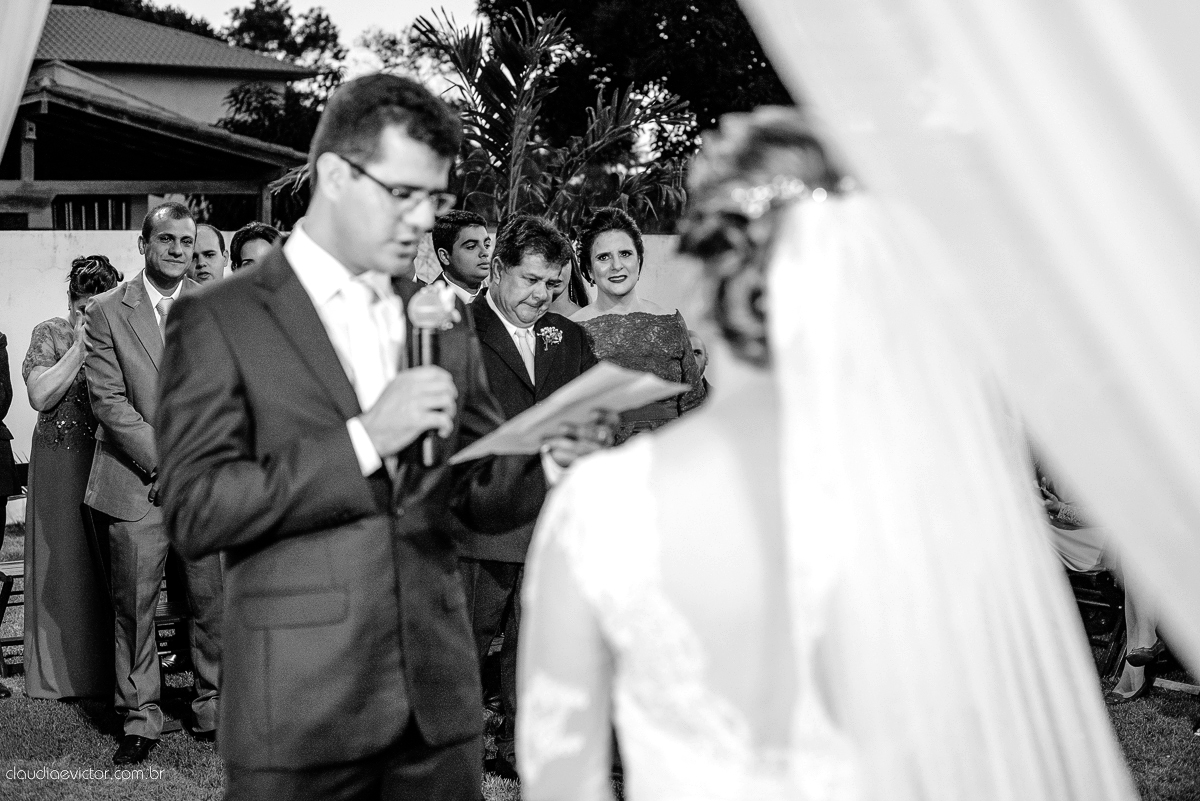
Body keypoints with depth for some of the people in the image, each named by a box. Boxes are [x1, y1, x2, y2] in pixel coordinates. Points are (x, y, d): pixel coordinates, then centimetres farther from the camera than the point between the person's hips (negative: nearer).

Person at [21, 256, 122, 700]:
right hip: (62, 467, -1)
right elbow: (40, 396, -11)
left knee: (112, 567, 2)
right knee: (66, 564, 4)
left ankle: (112, 670, 12)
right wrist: (80, 347, -13)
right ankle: (65, 668, 14)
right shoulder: (50, 334, 1)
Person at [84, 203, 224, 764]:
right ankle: (140, 720, 14)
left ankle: (214, 708, 18)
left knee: (214, 602, 4)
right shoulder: (105, 311, 4)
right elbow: (107, 397, -4)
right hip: (136, 484, -1)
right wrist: (162, 461, -11)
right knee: (134, 606, 2)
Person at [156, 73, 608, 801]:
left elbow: (479, 495, 12)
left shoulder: (443, 317, 11)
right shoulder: (219, 320, -4)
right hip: (301, 709, -4)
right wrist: (363, 439, -18)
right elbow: (196, 511, -11)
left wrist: (548, 463, -9)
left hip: (439, 698, 4)